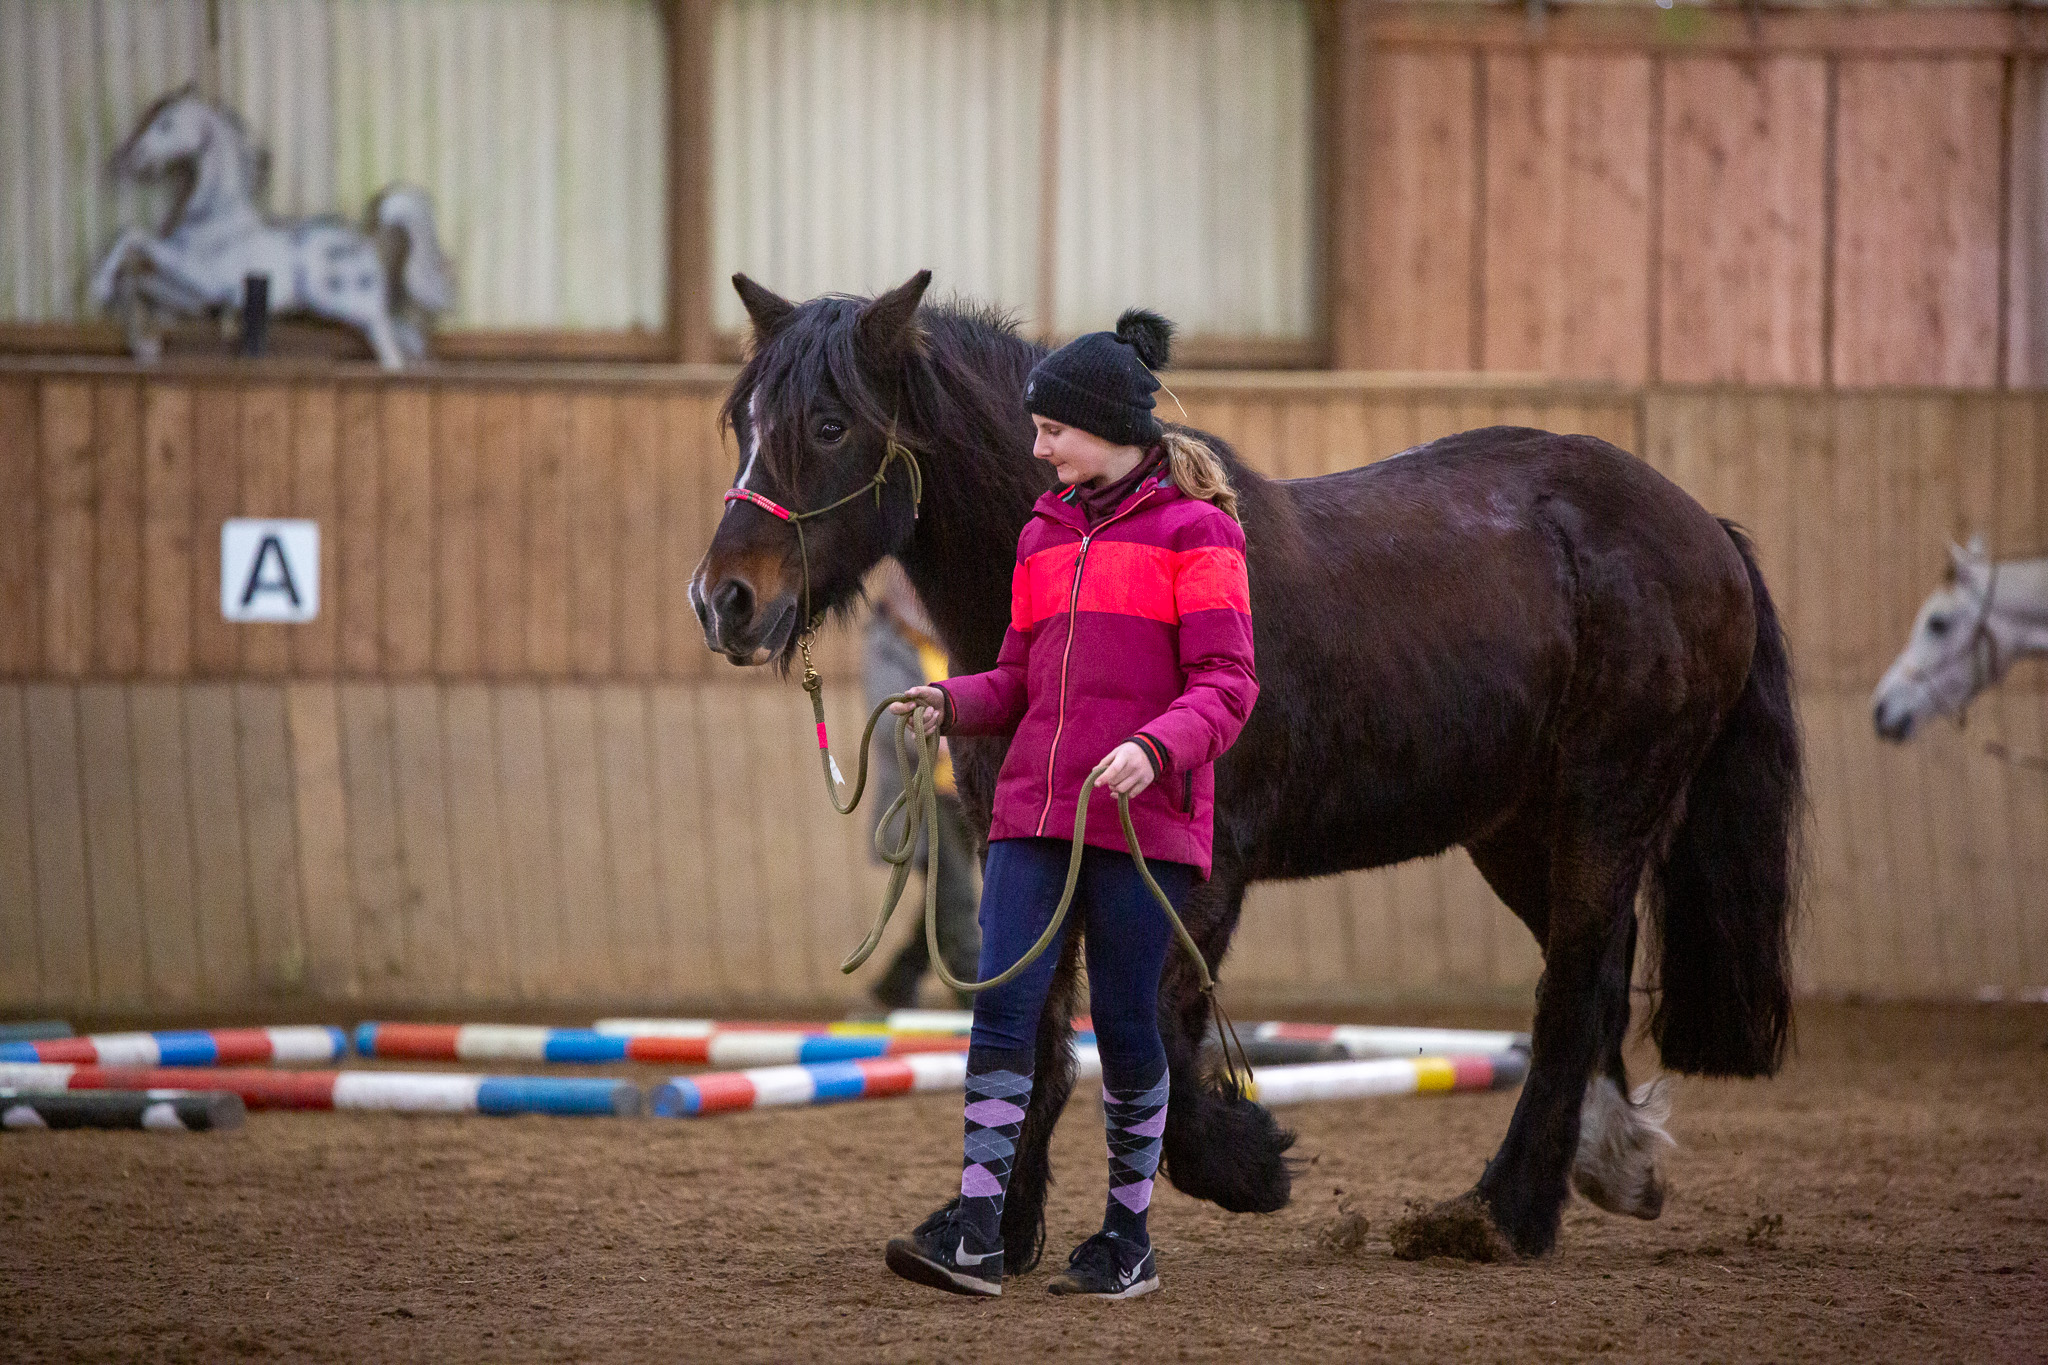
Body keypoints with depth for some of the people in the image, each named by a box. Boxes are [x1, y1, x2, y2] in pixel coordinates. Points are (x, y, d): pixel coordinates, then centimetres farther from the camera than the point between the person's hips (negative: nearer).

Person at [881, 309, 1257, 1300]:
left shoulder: (1193, 531, -3)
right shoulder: (1046, 533, 16)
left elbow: (1225, 685, -9)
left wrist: (1155, 748, -26)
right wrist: (954, 704, -1)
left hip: (1144, 815, -5)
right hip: (1035, 808, 5)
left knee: (1124, 1023, 1)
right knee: (1002, 1004, -7)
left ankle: (1129, 1238, 13)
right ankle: (976, 1232, -11)